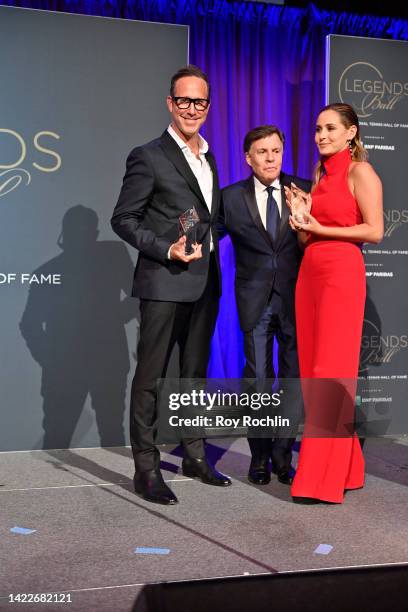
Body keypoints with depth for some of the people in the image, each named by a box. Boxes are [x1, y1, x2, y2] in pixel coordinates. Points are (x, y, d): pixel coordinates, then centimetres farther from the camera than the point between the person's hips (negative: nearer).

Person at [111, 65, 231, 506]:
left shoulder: (209, 159, 16)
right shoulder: (148, 157, -6)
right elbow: (123, 219, -8)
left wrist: (210, 249, 9)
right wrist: (166, 249, -19)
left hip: (204, 285, 7)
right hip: (164, 284, -7)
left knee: (195, 373, 16)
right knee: (151, 377, -1)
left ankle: (195, 457, 29)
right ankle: (146, 469, 9)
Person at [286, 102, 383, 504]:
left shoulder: (359, 171, -2)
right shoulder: (321, 174, 19)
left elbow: (374, 230, -11)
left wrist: (319, 228, -10)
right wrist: (300, 213, 2)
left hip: (341, 273, -8)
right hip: (310, 273, 8)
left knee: (331, 372, -8)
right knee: (312, 369, 7)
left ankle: (325, 479, -2)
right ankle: (345, 466, 17)